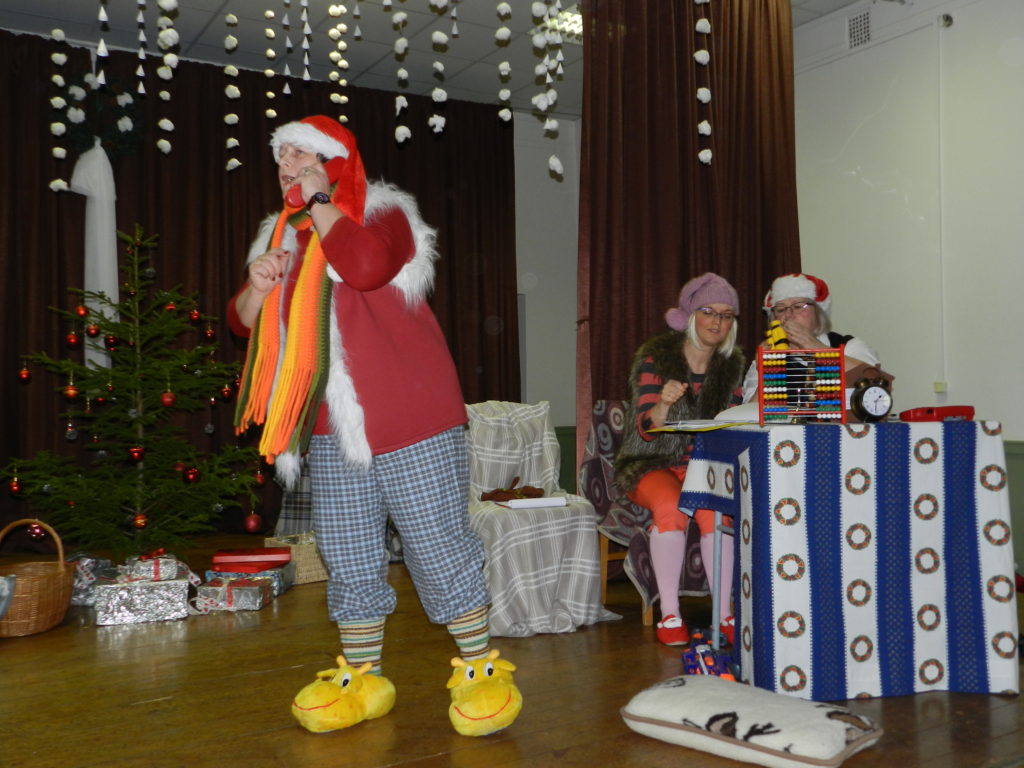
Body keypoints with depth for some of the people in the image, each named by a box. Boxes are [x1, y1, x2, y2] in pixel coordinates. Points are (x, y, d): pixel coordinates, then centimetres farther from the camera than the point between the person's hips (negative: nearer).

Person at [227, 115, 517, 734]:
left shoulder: (383, 214, -4)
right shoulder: (285, 235, 17)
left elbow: (365, 266, -28)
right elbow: (246, 322, 19)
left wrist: (318, 203, -13)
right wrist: (258, 284, -3)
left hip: (410, 423, -6)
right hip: (334, 429, 7)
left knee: (438, 546, -2)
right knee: (348, 559, 11)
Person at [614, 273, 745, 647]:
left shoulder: (731, 365, 7)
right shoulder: (656, 357, -7)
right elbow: (646, 430, -14)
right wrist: (664, 403, -35)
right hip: (652, 465, -2)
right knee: (671, 506, -34)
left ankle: (723, 615, -22)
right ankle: (669, 615, -24)